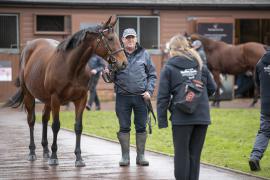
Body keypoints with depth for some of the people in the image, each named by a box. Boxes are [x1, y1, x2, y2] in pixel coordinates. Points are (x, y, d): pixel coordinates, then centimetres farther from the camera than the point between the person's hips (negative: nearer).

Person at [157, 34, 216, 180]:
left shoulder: (168, 68, -1)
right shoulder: (200, 65, 9)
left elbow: (163, 97, -5)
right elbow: (212, 88, 14)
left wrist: (162, 120, -3)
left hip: (181, 117, -3)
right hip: (202, 116, 3)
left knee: (181, 153, 6)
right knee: (195, 154, 11)